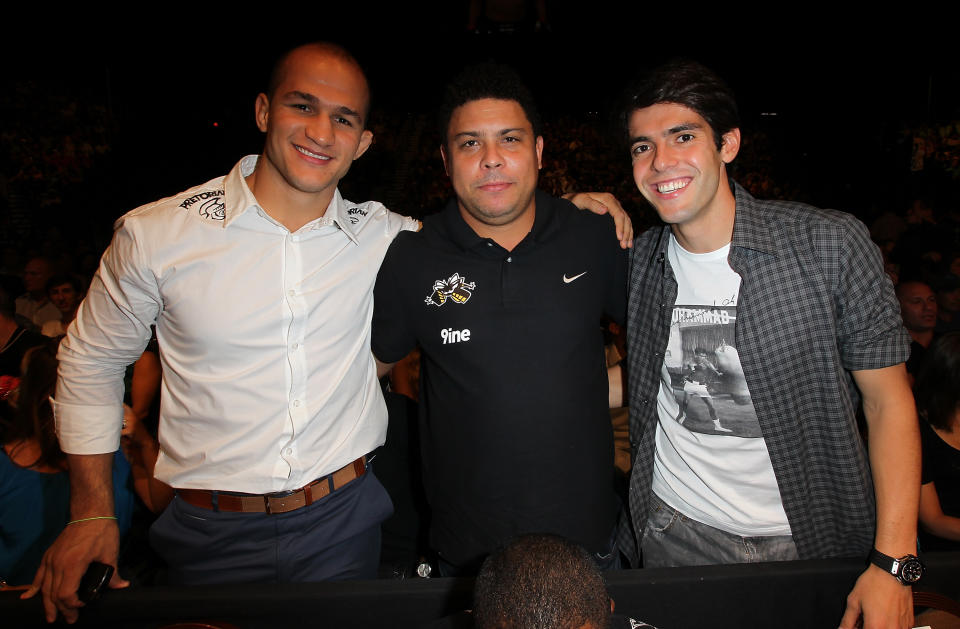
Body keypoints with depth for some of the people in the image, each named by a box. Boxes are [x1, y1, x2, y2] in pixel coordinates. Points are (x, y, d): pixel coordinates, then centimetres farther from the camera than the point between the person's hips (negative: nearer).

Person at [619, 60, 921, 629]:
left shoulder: (831, 245, -13)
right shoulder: (637, 262, -4)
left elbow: (888, 399, -8)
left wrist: (895, 562, -14)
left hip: (813, 539, -2)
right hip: (676, 533, 2)